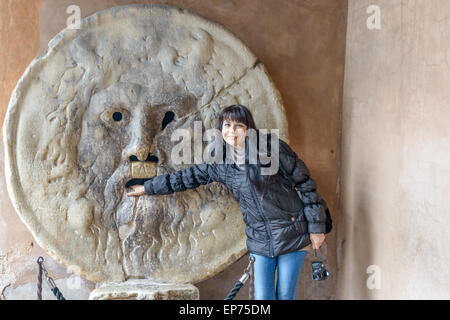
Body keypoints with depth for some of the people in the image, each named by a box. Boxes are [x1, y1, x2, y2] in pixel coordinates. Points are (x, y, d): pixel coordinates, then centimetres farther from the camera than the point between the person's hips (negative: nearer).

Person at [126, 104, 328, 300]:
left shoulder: (271, 146, -8)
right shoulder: (219, 164, 3)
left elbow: (304, 182, -3)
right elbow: (185, 177, 17)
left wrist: (316, 226, -3)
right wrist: (147, 188, 25)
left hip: (292, 235, -2)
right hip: (260, 241, 3)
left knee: (285, 296, 3)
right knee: (262, 297, -2)